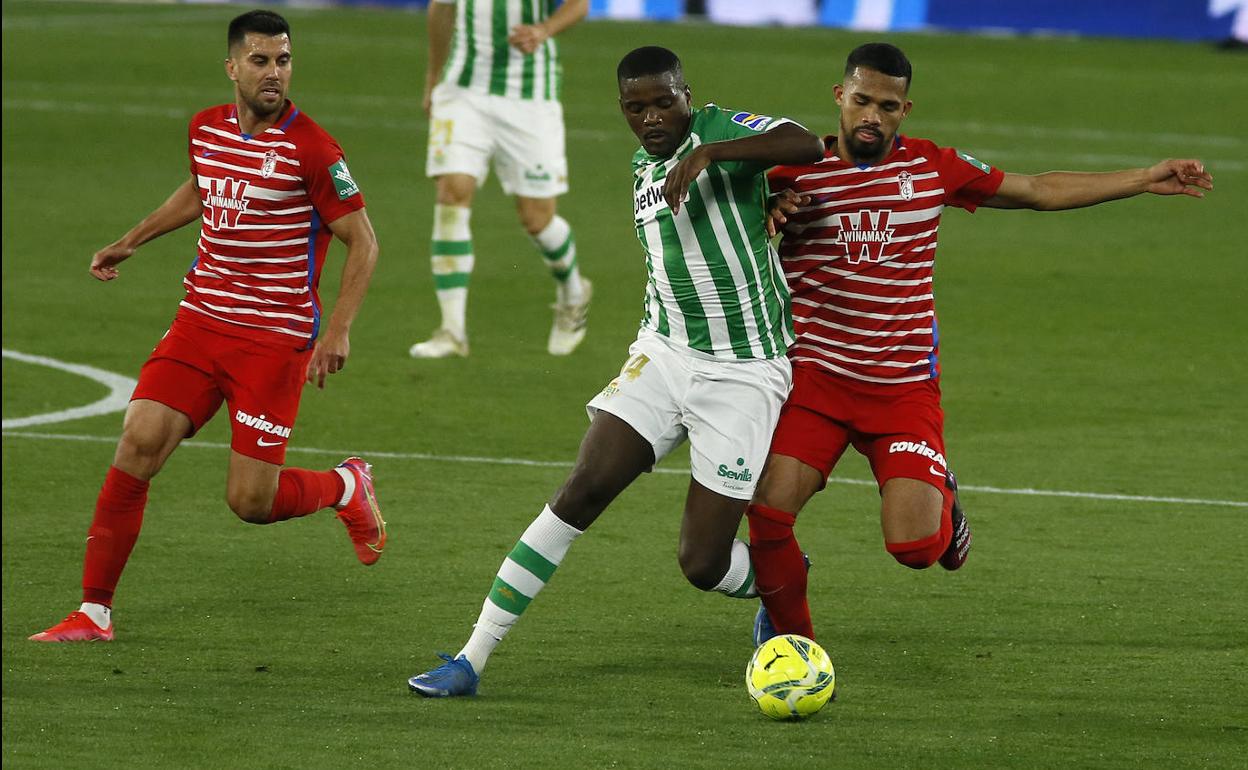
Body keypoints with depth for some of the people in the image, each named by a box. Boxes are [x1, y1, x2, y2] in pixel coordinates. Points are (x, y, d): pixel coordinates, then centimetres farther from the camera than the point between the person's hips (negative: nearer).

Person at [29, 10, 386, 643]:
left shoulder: (311, 149, -13)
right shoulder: (206, 129, 5)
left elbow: (363, 241, -7)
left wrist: (337, 330, -17)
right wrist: (129, 242, 30)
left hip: (276, 340, -5)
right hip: (200, 322, 5)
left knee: (251, 502, -5)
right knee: (140, 441, -13)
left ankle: (347, 486, 28)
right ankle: (93, 612, -5)